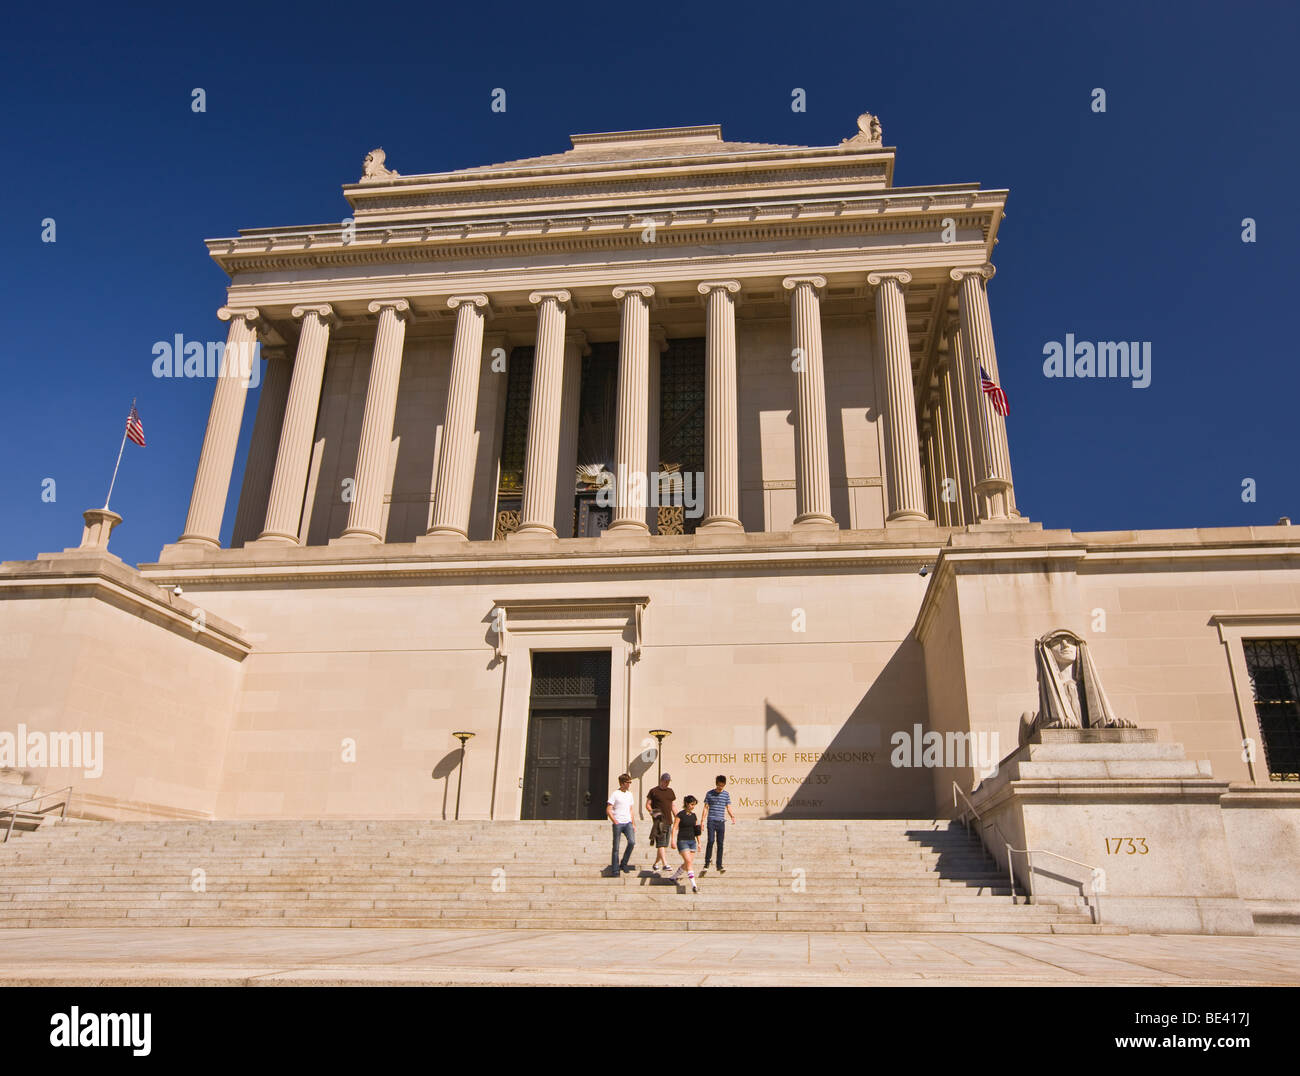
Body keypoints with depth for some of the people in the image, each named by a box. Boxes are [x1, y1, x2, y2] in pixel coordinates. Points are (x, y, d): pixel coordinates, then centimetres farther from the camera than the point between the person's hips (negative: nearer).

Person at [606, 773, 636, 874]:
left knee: (632, 842, -14)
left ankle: (624, 864, 3)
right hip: (618, 823, -5)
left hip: (628, 823, 5)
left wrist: (633, 824, 17)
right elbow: (608, 810, -6)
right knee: (616, 847, -1)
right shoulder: (615, 794, -4)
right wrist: (615, 822, -13)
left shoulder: (629, 794, 14)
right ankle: (615, 869, 8)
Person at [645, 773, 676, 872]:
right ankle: (665, 864, -22)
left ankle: (656, 864, 19)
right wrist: (652, 811, -17)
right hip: (659, 820, -6)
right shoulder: (654, 791, 1)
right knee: (661, 842, -15)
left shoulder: (670, 791, 17)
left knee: (664, 844, 7)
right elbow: (647, 805, 2)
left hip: (668, 821, 6)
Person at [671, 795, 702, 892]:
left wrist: (698, 843, 16)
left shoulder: (693, 815, 11)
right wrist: (673, 840, -17)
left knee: (687, 863, 6)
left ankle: (674, 877, 28)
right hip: (682, 841, -6)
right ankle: (693, 886, -19)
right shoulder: (680, 814, -6)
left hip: (692, 841, 6)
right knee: (689, 862, -16)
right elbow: (674, 828, -8)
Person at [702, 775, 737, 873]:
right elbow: (706, 807, 5)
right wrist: (703, 820, 0)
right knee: (711, 841, -15)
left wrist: (732, 816, -9)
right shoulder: (709, 793, 2)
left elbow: (728, 807, 10)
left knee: (720, 844, 2)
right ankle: (707, 862, -1)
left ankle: (719, 865, 10)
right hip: (711, 821, -2)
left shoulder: (726, 794, 8)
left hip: (721, 821, 2)